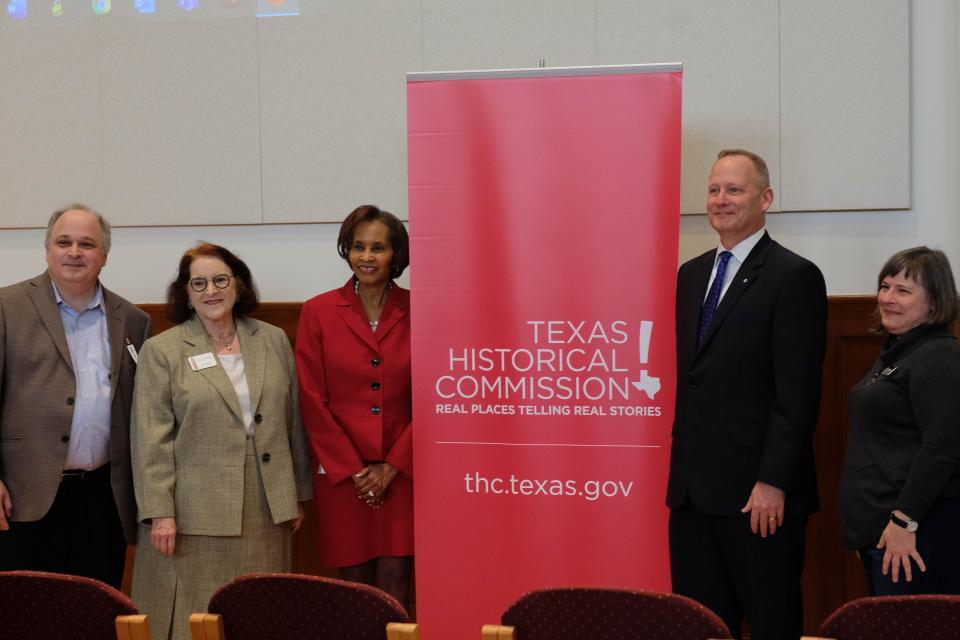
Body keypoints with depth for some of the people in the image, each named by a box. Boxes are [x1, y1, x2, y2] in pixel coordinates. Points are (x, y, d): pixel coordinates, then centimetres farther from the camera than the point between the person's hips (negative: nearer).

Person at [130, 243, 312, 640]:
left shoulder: (274, 341, 9)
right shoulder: (161, 351, -1)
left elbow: (293, 423, 13)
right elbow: (151, 440, -4)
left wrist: (298, 494, 12)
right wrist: (159, 513, -10)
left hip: (266, 513, 3)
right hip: (193, 515, -3)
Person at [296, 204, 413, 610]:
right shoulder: (318, 312, 2)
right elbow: (312, 401, 0)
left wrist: (392, 466, -5)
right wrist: (353, 469, -4)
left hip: (401, 470, 0)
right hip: (340, 472, 0)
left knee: (393, 582, -3)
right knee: (354, 583, 3)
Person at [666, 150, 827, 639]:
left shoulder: (794, 277, -8)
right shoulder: (691, 274, 15)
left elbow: (797, 393, -14)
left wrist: (772, 483, -18)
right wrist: (682, 462, 13)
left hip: (757, 492, -7)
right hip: (693, 488, 7)